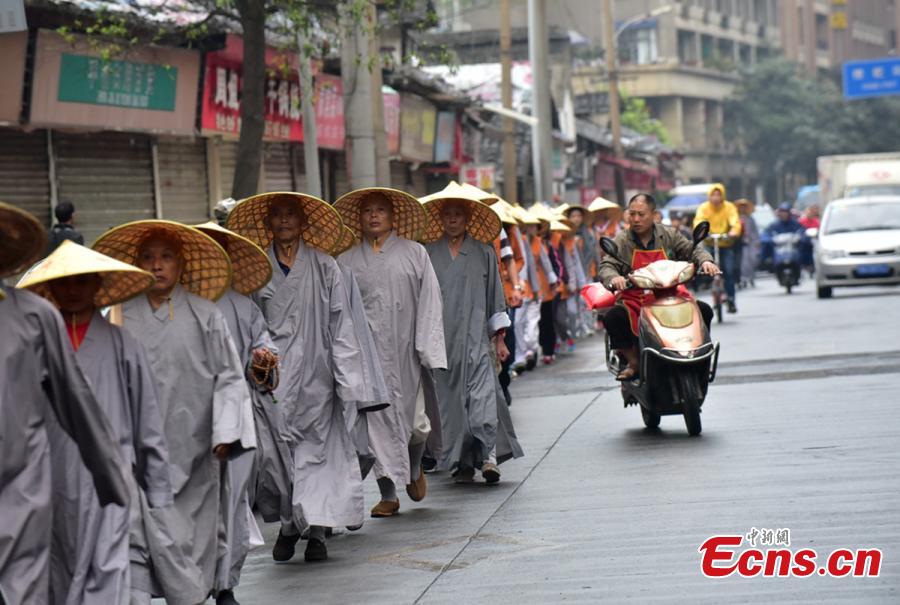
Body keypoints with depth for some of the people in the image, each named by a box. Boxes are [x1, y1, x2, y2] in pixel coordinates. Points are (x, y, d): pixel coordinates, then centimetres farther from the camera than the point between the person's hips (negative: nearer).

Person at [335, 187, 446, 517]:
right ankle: (388, 494, 3)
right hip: (367, 351, 1)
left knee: (413, 416, 0)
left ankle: (414, 468, 33)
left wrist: (429, 350, -6)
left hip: (404, 348, -1)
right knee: (376, 417, -3)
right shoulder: (347, 260, 8)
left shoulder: (414, 254, 6)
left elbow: (430, 302, 2)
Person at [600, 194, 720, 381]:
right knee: (613, 318, -31)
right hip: (634, 301, -2)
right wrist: (613, 279, -36)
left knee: (704, 311, -18)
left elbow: (692, 249, 5)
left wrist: (705, 261, -18)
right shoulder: (621, 241, 1)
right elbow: (606, 266, -11)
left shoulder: (669, 235, 8)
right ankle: (632, 362, -7)